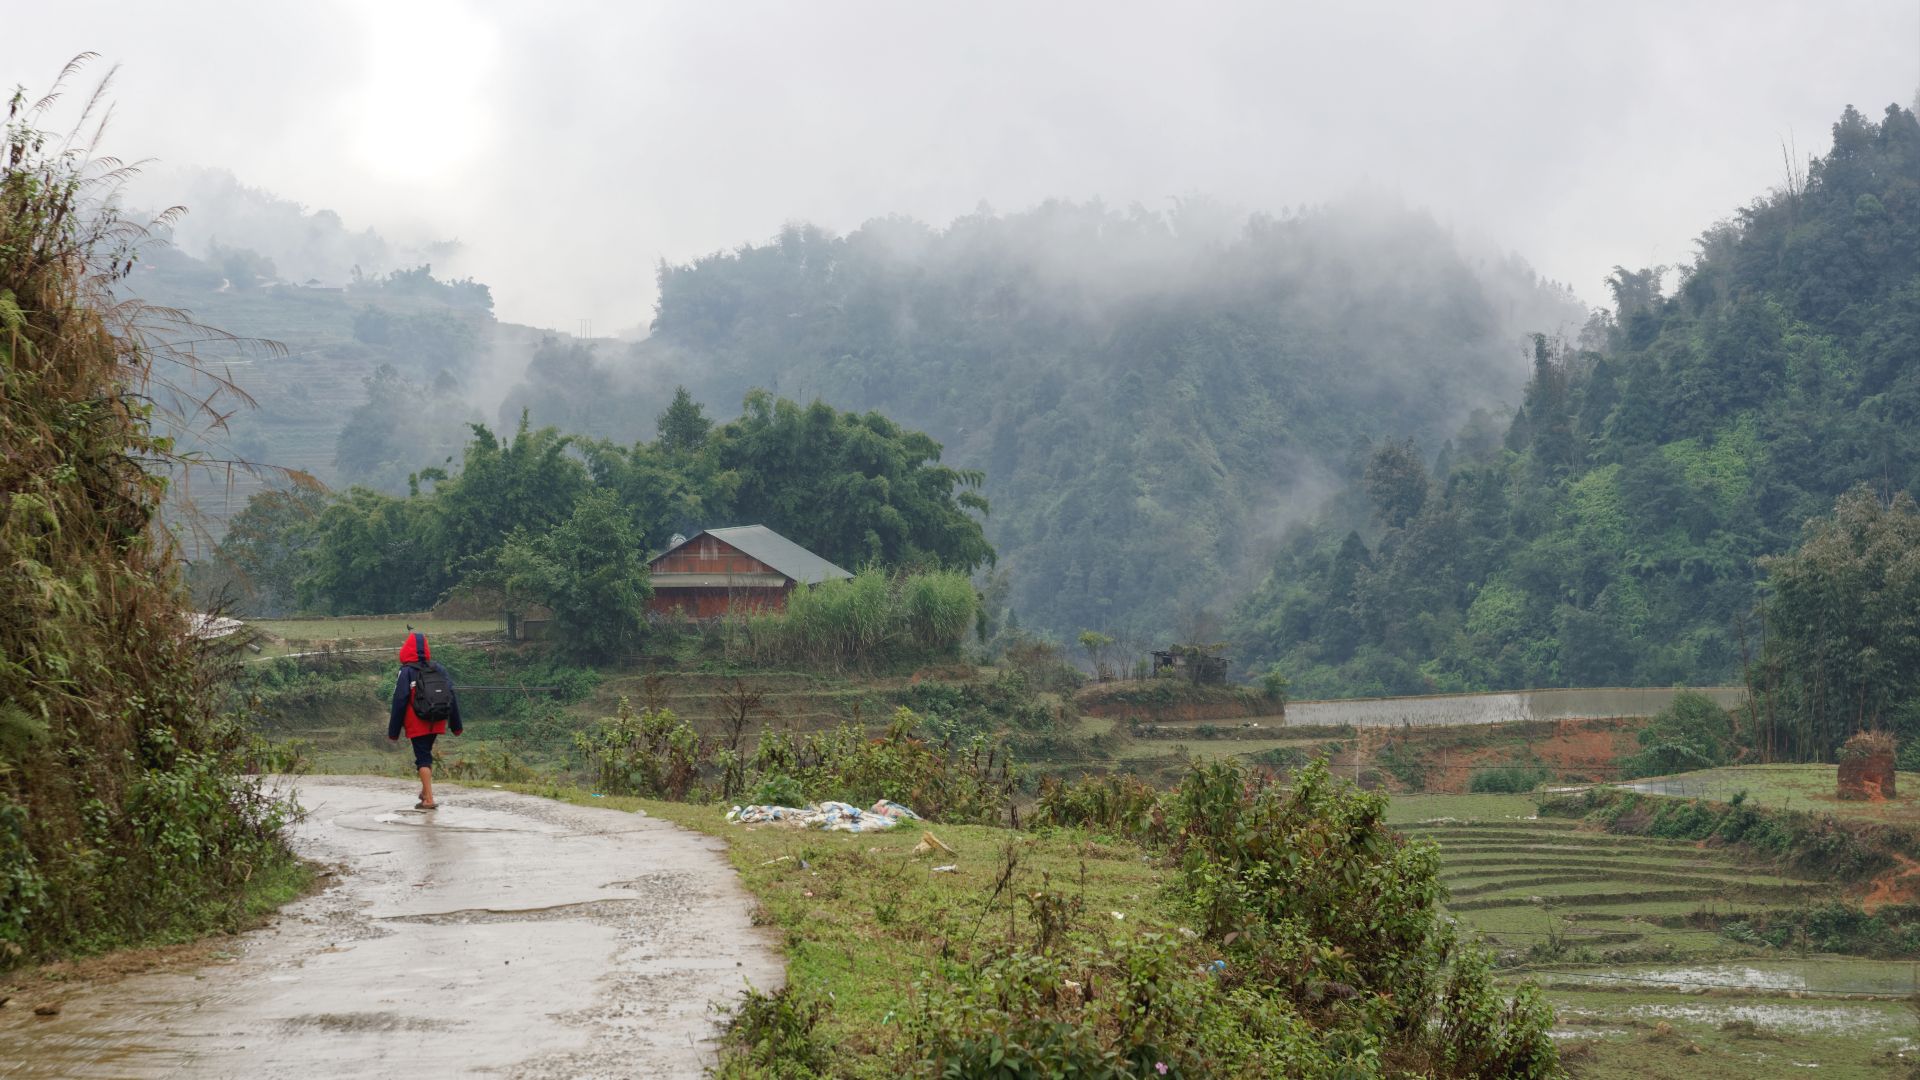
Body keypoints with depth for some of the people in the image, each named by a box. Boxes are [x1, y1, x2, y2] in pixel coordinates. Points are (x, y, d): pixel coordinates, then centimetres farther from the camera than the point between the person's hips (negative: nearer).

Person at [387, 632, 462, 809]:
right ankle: (425, 791, 29)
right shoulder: (439, 668, 5)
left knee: (422, 758, -3)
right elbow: (452, 696, 8)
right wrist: (456, 725, 14)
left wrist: (393, 732, -6)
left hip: (417, 724, -5)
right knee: (426, 753, 23)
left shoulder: (407, 672, -9)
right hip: (437, 722, 5)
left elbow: (399, 702, -11)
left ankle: (429, 799, -12)